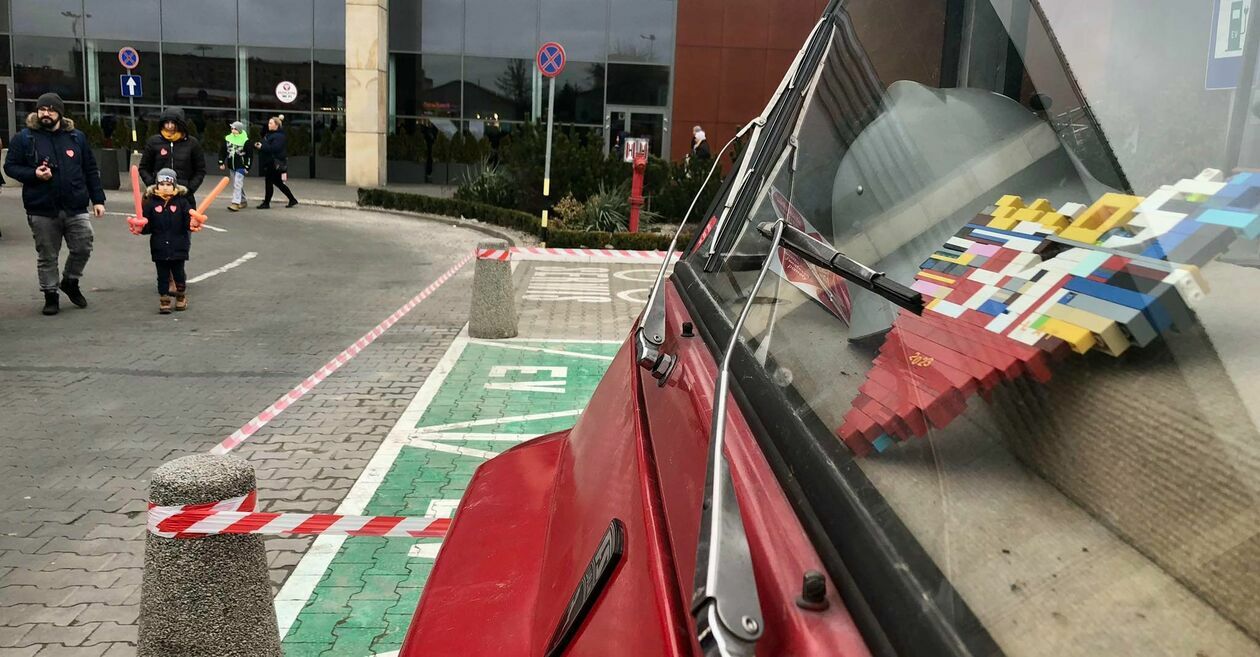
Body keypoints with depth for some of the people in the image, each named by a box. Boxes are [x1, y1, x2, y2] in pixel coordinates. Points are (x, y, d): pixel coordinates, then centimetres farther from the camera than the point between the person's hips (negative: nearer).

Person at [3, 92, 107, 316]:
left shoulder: (76, 137, 8)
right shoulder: (25, 138, 1)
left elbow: (90, 170, 10)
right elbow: (10, 167, 4)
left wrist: (97, 199, 5)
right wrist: (34, 174, -15)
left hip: (76, 208, 1)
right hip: (42, 210, -1)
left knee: (83, 249, 3)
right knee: (48, 257, 6)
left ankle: (70, 282, 29)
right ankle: (50, 295, 20)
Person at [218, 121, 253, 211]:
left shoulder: (245, 141, -11)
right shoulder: (227, 138, 4)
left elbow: (250, 155, -8)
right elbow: (222, 151, 12)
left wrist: (247, 167, -10)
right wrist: (221, 163, 9)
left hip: (241, 167, -6)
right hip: (231, 166, 7)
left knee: (237, 185, -14)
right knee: (235, 185, 14)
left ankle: (235, 203, -17)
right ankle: (243, 202, 26)